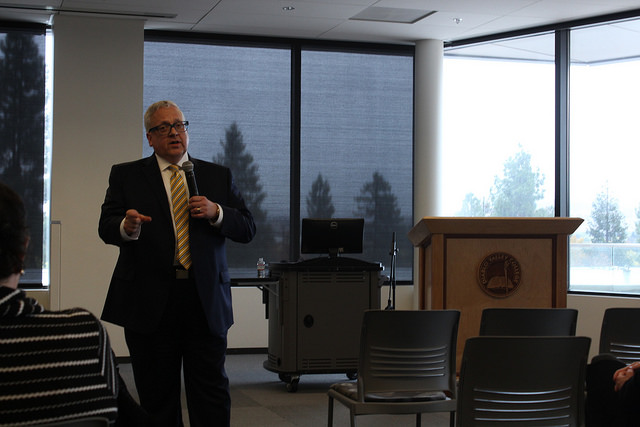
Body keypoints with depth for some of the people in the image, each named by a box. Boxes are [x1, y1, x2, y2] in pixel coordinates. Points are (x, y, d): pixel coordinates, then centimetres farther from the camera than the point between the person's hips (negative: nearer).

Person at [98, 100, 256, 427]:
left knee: (212, 394, -1)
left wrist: (216, 212, -10)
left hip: (206, 302, 1)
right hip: (149, 303, -1)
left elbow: (248, 229, 9)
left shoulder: (218, 176, 13)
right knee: (157, 399, 7)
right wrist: (127, 226, -27)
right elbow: (106, 227, -3)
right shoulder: (126, 176, 9)